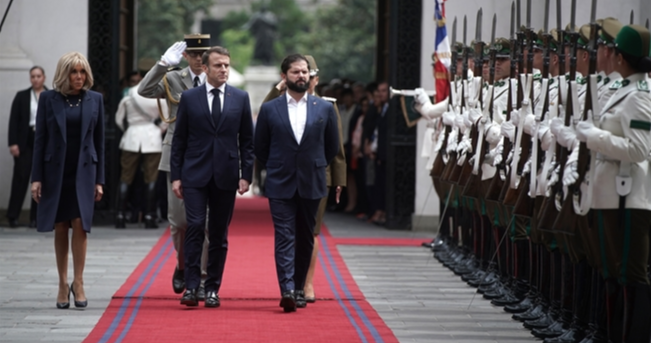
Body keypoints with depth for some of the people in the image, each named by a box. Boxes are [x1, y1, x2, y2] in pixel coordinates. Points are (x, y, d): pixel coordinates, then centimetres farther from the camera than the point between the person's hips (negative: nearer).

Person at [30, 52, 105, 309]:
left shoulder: (95, 99, 3)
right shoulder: (48, 99, 0)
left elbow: (100, 141, 6)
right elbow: (40, 139, 1)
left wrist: (99, 179, 2)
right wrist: (37, 177, -4)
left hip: (83, 171, 0)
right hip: (55, 171, 0)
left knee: (80, 225, -10)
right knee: (60, 228, 5)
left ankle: (78, 282, -2)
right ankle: (63, 284, 13)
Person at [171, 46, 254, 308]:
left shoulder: (240, 98, 6)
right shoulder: (189, 98, 4)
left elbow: (247, 140, 8)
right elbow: (179, 140, 5)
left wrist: (246, 175, 0)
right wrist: (175, 176, 0)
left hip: (225, 176, 1)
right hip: (195, 175, -1)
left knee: (219, 234, 4)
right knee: (195, 226, -12)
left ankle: (212, 288, 11)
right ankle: (191, 286, -9)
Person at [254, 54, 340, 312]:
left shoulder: (324, 109, 4)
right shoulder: (269, 110, 1)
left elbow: (332, 146, 13)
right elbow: (260, 148, 10)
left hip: (311, 185, 2)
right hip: (281, 185, -2)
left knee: (305, 239, 8)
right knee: (284, 237, -10)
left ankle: (298, 288, 19)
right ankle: (287, 290, -19)